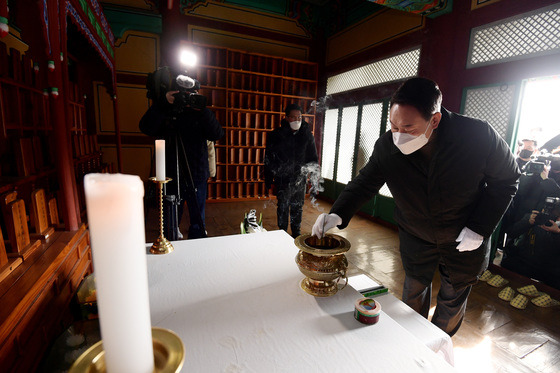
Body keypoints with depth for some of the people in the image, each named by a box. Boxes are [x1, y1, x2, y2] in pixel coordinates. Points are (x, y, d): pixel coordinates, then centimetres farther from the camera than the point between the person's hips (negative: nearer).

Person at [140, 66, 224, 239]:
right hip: (171, 178, 1)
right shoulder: (162, 113, 2)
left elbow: (217, 134, -12)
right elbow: (146, 128, -17)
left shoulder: (196, 112, -1)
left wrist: (202, 111, -23)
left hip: (197, 177, 0)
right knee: (170, 225, 11)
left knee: (197, 224, 10)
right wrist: (162, 104, -28)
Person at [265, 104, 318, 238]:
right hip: (283, 180, -2)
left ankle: (296, 235, 31)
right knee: (283, 209, 5)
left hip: (300, 179, 3)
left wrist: (308, 166, -15)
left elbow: (313, 159, 8)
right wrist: (269, 182, -5)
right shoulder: (276, 136, -7)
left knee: (297, 209, 14)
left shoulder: (307, 135, 0)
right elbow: (269, 161, -4)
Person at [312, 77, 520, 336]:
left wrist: (480, 227, -18)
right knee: (414, 289, 18)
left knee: (453, 296, 17)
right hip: (416, 237, 1)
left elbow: (506, 180, -11)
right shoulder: (386, 147, -22)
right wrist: (338, 214, -27)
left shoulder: (478, 136, -27)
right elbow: (365, 183, -11)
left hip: (466, 239, -1)